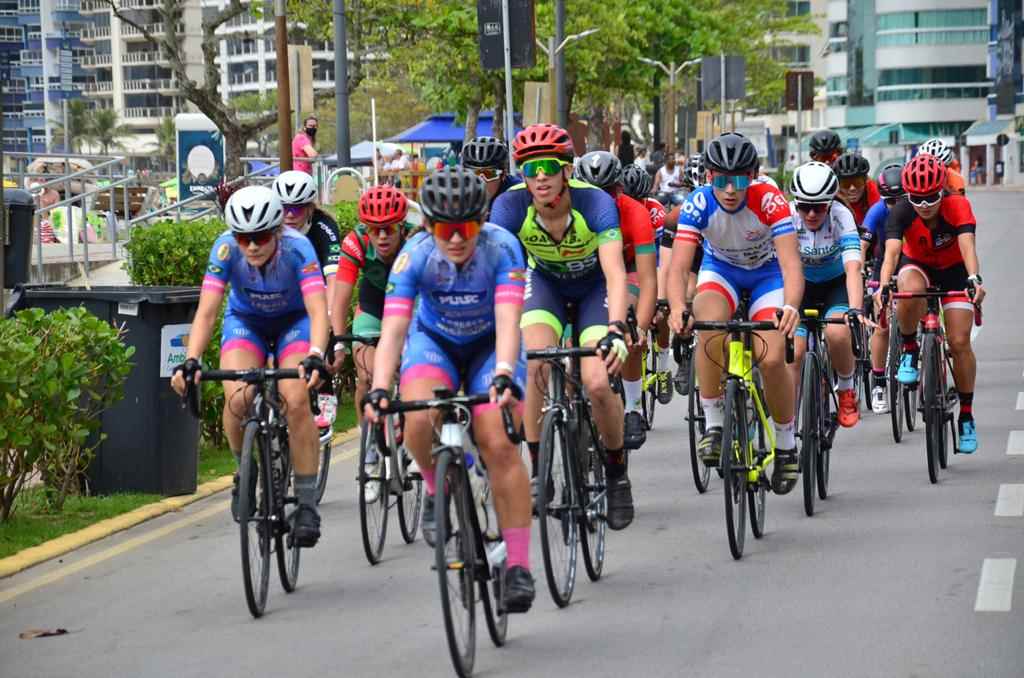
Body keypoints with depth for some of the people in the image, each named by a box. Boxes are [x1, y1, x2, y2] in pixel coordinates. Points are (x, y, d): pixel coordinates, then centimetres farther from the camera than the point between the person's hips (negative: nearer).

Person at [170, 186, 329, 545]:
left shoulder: (297, 248, -32)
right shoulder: (226, 249, -27)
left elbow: (318, 309, -41)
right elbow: (206, 311, -30)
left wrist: (315, 356, -58)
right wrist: (191, 361, -45)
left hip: (293, 321, -1)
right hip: (245, 321, 2)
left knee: (296, 400, -25)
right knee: (237, 397, -25)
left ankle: (307, 505, -14)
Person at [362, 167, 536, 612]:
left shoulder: (501, 248, -27)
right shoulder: (415, 256, -25)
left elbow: (507, 320, -36)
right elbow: (393, 328, -30)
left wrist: (504, 376, -53)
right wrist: (379, 390, -44)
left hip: (489, 346, -1)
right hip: (434, 341, 1)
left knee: (499, 445, -19)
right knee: (419, 419, -30)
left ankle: (518, 566, -13)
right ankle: (437, 489, 2)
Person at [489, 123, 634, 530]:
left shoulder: (595, 203, -33)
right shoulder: (511, 206, -28)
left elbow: (615, 274, -42)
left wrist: (616, 330, -58)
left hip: (594, 286, -1)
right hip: (545, 282, 2)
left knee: (598, 383, -18)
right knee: (534, 364, -26)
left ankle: (617, 472, 8)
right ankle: (537, 471, -12)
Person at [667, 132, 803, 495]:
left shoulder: (769, 200, -32)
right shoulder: (698, 204, -28)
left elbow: (791, 263, -40)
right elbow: (678, 265, -36)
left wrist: (791, 306, -60)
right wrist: (678, 307, -56)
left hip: (767, 272, -1)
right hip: (720, 269, 1)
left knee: (772, 359, -19)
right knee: (710, 325, -33)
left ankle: (786, 445, 6)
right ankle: (714, 424, -17)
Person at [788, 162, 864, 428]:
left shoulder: (841, 216, -28)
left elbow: (853, 268, -37)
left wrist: (855, 311, -51)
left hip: (837, 283, -2)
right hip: (802, 284, 2)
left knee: (837, 333, -29)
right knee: (793, 351, -14)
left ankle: (846, 390, -1)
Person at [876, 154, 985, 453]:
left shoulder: (958, 206, -31)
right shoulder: (901, 213, -30)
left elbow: (967, 246, -44)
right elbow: (891, 251, -42)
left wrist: (974, 279, -62)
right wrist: (883, 285, -61)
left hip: (954, 270, 0)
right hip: (917, 266, 0)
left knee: (960, 342, -12)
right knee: (910, 291, -38)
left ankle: (966, 415, 5)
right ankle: (909, 351, -11)